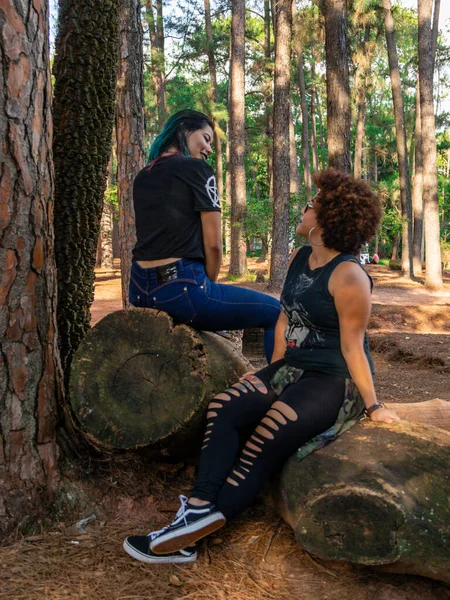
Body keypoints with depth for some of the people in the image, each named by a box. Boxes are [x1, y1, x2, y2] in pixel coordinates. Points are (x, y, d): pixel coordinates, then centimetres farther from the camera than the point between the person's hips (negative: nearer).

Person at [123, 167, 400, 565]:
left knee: (264, 445, -21)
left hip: (335, 382, -8)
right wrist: (273, 374, 11)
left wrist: (372, 406, -12)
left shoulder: (347, 275, -18)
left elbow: (352, 346, -16)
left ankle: (196, 527, -16)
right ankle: (199, 510, -21)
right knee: (223, 408, -11)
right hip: (292, 369, 9)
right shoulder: (300, 258, 10)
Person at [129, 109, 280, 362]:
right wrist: (209, 284, 8)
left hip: (140, 289, 9)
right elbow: (213, 243, -9)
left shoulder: (142, 177, 16)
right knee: (276, 312, 6)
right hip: (181, 288, -9)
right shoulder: (197, 168, -4)